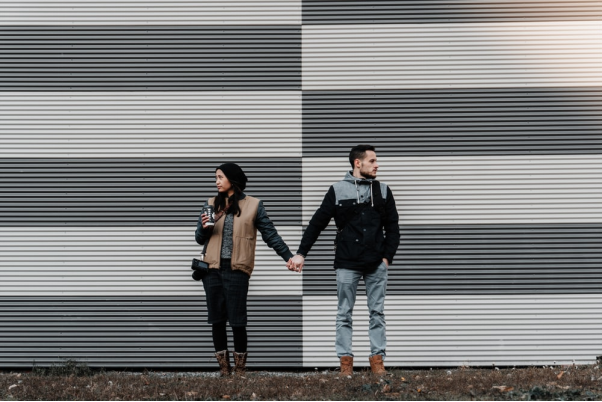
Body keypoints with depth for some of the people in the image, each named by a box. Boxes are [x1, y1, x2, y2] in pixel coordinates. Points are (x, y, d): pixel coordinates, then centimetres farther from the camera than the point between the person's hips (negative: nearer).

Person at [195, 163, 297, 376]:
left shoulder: (253, 205, 2)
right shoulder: (211, 204, 11)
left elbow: (270, 234, 5)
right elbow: (200, 239, 14)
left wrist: (288, 256, -1)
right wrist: (204, 227, -8)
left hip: (237, 270, -3)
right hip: (213, 269, 3)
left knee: (237, 320, -3)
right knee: (217, 319, 4)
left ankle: (240, 365, 10)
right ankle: (223, 365, 13)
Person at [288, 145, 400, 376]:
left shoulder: (383, 191, 9)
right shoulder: (338, 190, 1)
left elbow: (392, 226, 11)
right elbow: (317, 223, 3)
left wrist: (387, 256, 1)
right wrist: (301, 253, -1)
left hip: (376, 264, 2)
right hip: (347, 263, -2)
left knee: (377, 312, 4)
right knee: (345, 314, 2)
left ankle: (377, 360, 9)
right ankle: (345, 361, 8)